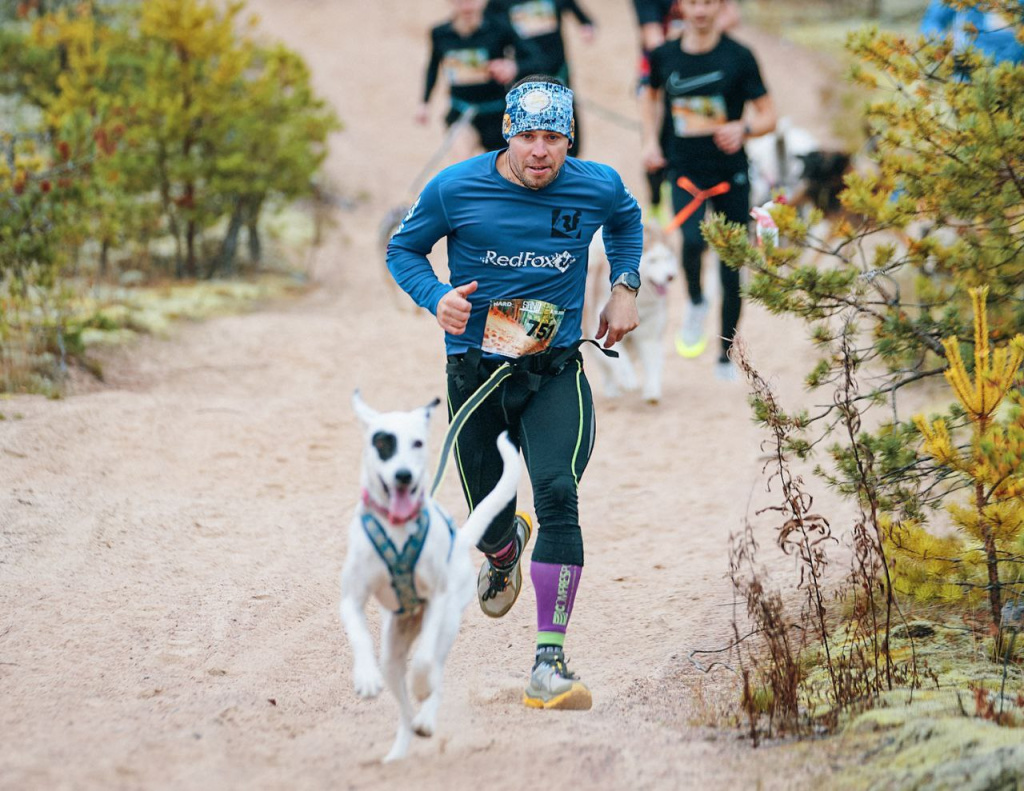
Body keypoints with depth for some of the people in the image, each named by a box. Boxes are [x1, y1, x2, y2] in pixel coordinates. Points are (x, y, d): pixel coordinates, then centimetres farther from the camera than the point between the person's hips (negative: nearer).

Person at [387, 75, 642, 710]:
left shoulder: (599, 188, -3)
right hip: (475, 371, 0)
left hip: (556, 375, 0)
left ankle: (549, 663, -22)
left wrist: (625, 287, 9)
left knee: (559, 495, -23)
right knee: (489, 519, 9)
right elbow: (403, 250, 5)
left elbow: (627, 219, 22)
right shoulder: (455, 190, -9)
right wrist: (436, 298, -14)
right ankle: (506, 551, 52)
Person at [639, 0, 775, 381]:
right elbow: (651, 93, 23)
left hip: (730, 174, 0)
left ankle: (726, 356, 22)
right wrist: (651, 139, 9)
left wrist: (743, 129, -23)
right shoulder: (665, 56, 0)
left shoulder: (738, 57, -7)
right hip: (685, 173, 0)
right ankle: (695, 303, 4)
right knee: (693, 240, -27)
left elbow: (768, 116, -3)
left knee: (732, 273, 5)